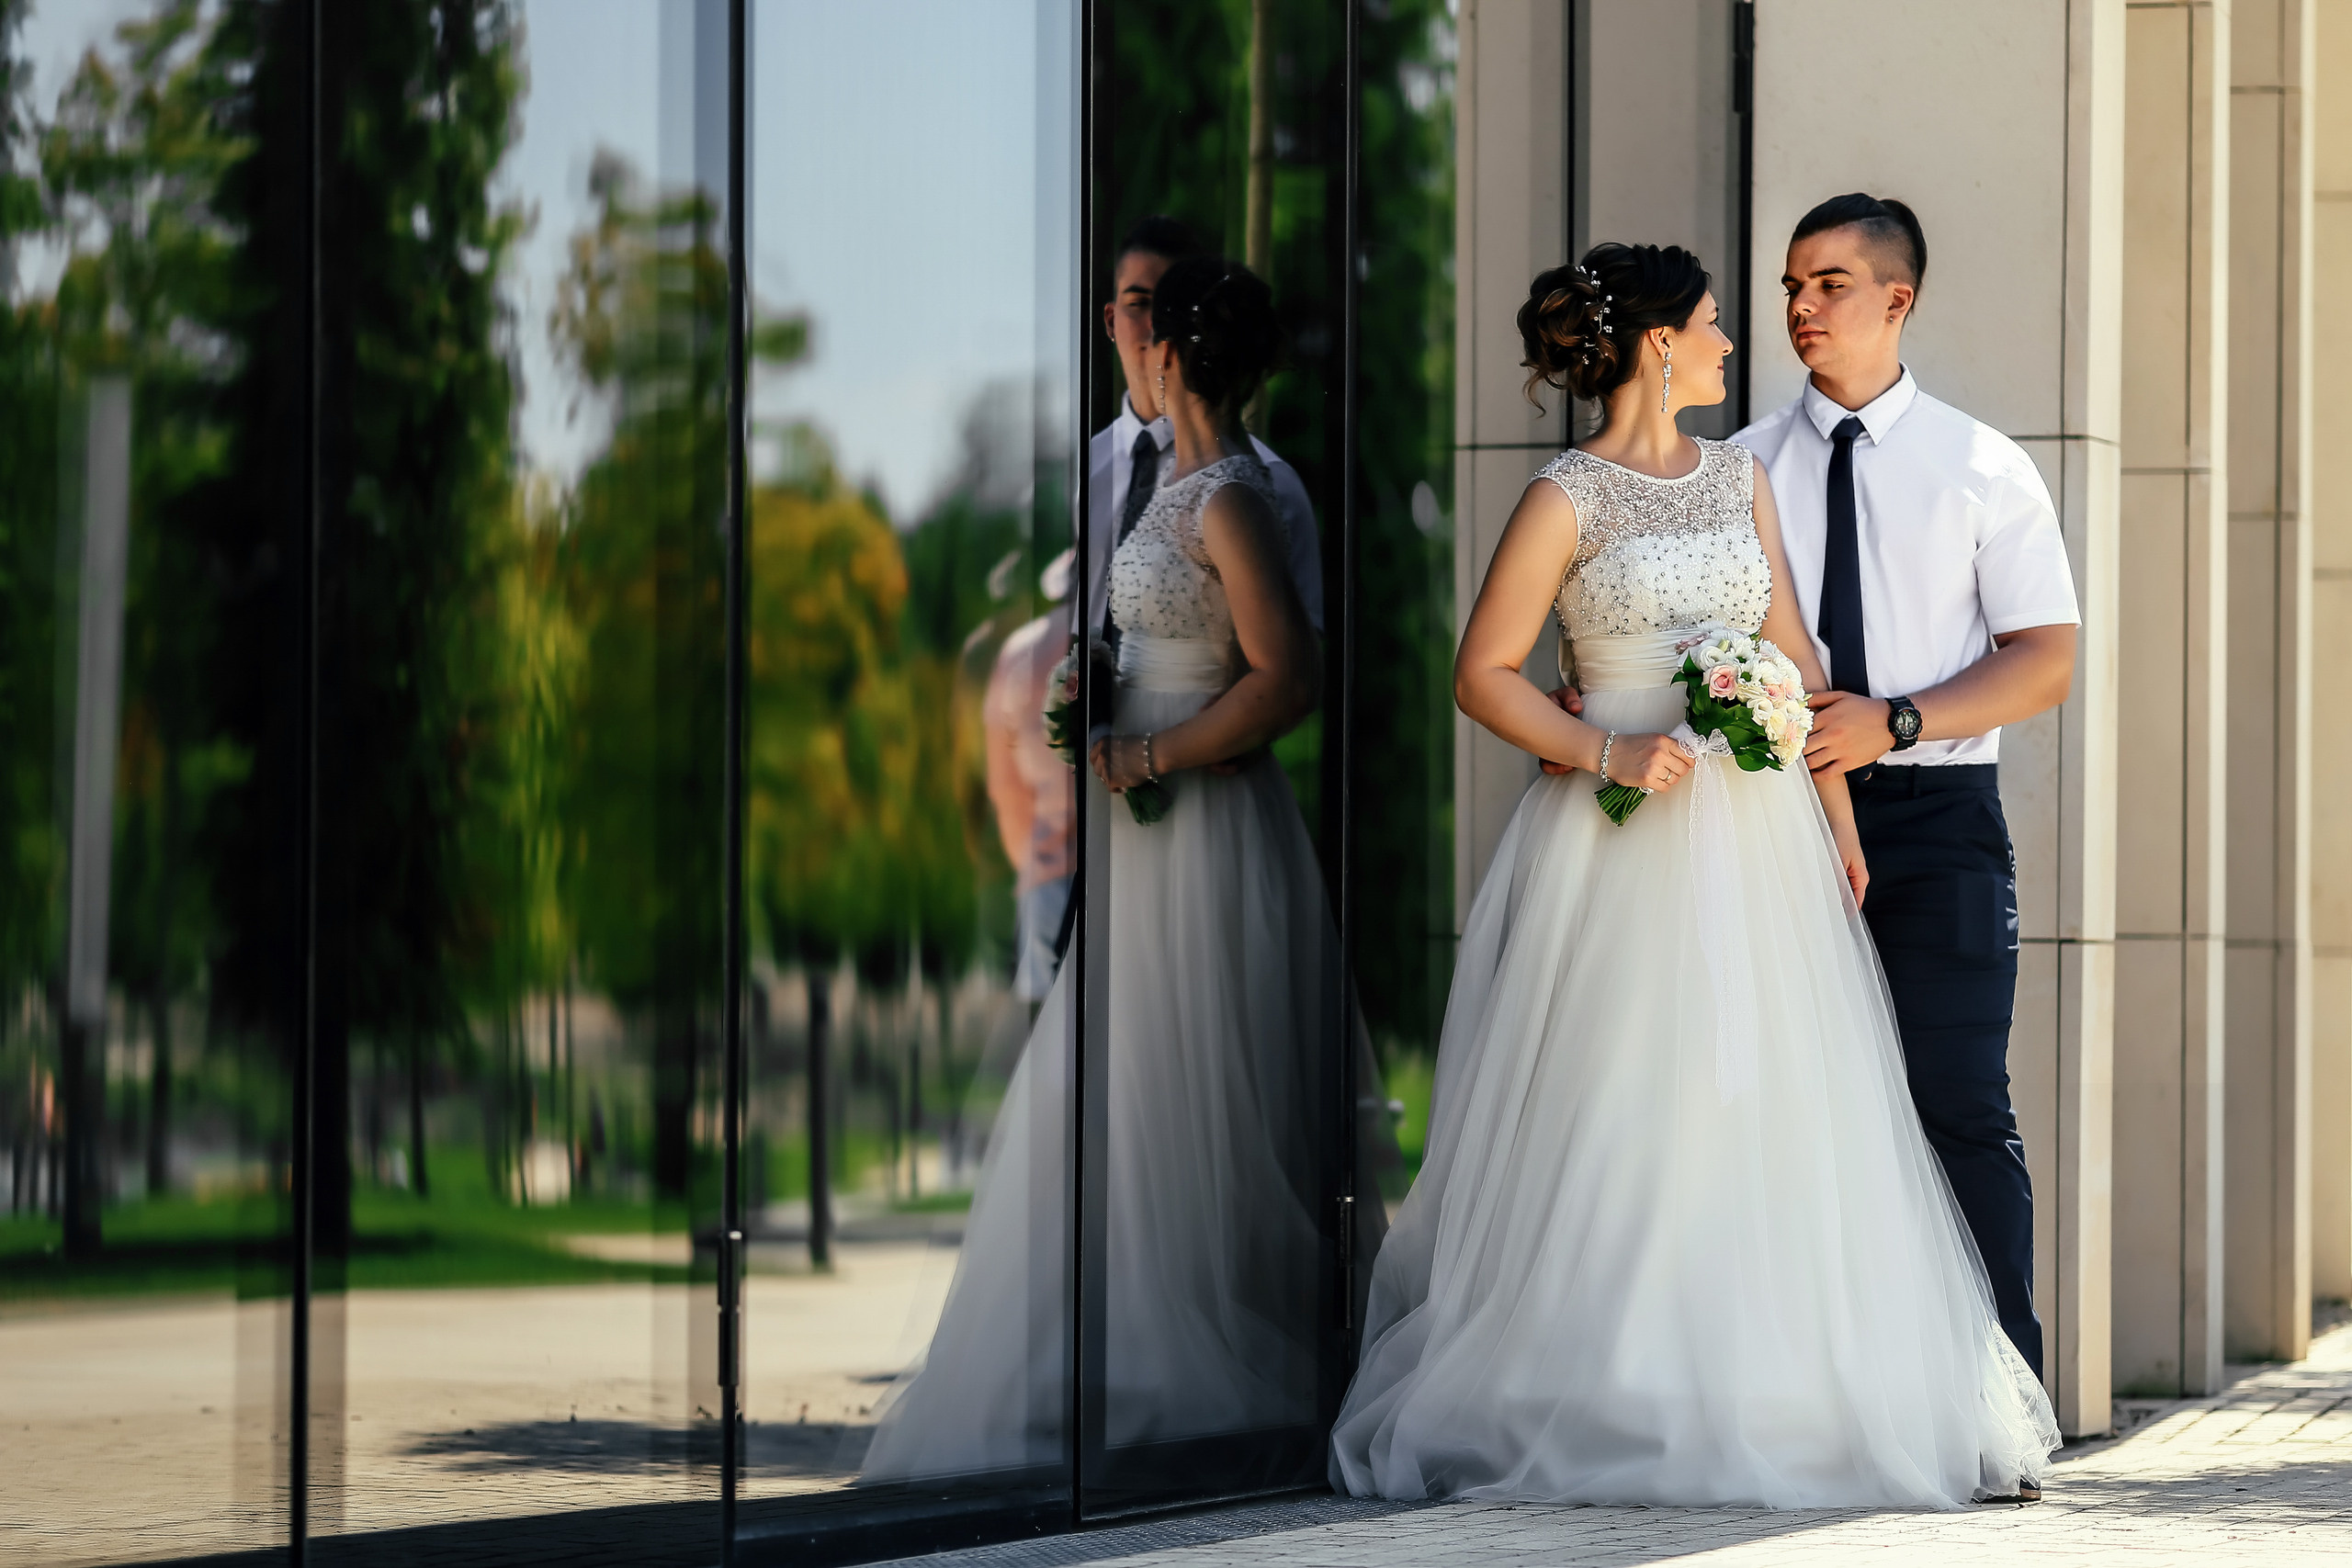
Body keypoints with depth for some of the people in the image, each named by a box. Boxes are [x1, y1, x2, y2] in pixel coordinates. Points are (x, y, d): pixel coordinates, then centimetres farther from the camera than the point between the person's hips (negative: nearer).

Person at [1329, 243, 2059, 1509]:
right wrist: (1604, 753, -14)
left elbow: (1796, 657, 13)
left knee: (1774, 1113, 3)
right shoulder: (1566, 500, -4)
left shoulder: (1739, 478, 13)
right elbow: (1483, 672, -3)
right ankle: (1615, 1409, 2)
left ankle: (1785, 1397, 8)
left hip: (1760, 830, 5)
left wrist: (1838, 818, 7)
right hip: (1628, 842, -5)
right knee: (1625, 1126, -4)